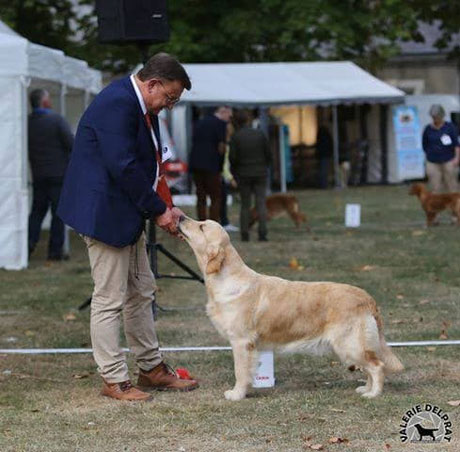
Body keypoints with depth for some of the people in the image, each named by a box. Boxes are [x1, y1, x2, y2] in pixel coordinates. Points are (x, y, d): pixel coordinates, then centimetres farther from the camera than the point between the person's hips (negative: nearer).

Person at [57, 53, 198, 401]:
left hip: (127, 214, 11)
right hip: (105, 212, -11)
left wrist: (165, 207, 5)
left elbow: (149, 164, 16)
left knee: (141, 293, 17)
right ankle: (114, 380, 4)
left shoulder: (141, 107, 11)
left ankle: (152, 368, 27)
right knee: (110, 300, -4)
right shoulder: (117, 104, -21)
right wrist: (158, 210, -17)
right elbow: (124, 167, -25)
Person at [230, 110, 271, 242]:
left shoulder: (235, 137, -7)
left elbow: (233, 158, -11)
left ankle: (245, 234, 4)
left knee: (245, 205, 9)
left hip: (244, 175, 0)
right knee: (261, 204, 0)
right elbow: (268, 154, -1)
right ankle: (262, 234, -11)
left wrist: (234, 172, 8)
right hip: (260, 174, 0)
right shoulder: (260, 134, -3)